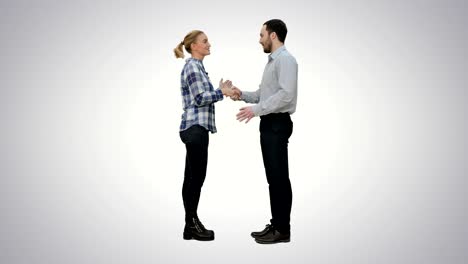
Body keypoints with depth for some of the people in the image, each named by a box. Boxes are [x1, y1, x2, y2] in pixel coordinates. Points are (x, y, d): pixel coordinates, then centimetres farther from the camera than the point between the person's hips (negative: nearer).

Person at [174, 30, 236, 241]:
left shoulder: (197, 66, 20)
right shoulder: (192, 66, -10)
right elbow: (199, 98, -17)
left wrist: (220, 91, 12)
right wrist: (221, 92, -9)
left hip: (196, 128, 10)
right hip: (195, 128, -10)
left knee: (192, 177, 10)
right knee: (196, 177, -4)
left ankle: (191, 225, 17)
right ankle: (192, 224, 6)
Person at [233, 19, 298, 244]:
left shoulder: (285, 59, -12)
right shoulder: (272, 61, 19)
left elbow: (286, 94, -24)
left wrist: (256, 109, -24)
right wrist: (243, 95, 8)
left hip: (277, 124, -10)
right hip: (269, 124, 10)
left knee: (280, 177, -5)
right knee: (273, 177, 12)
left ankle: (283, 229, 4)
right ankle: (276, 225, 19)